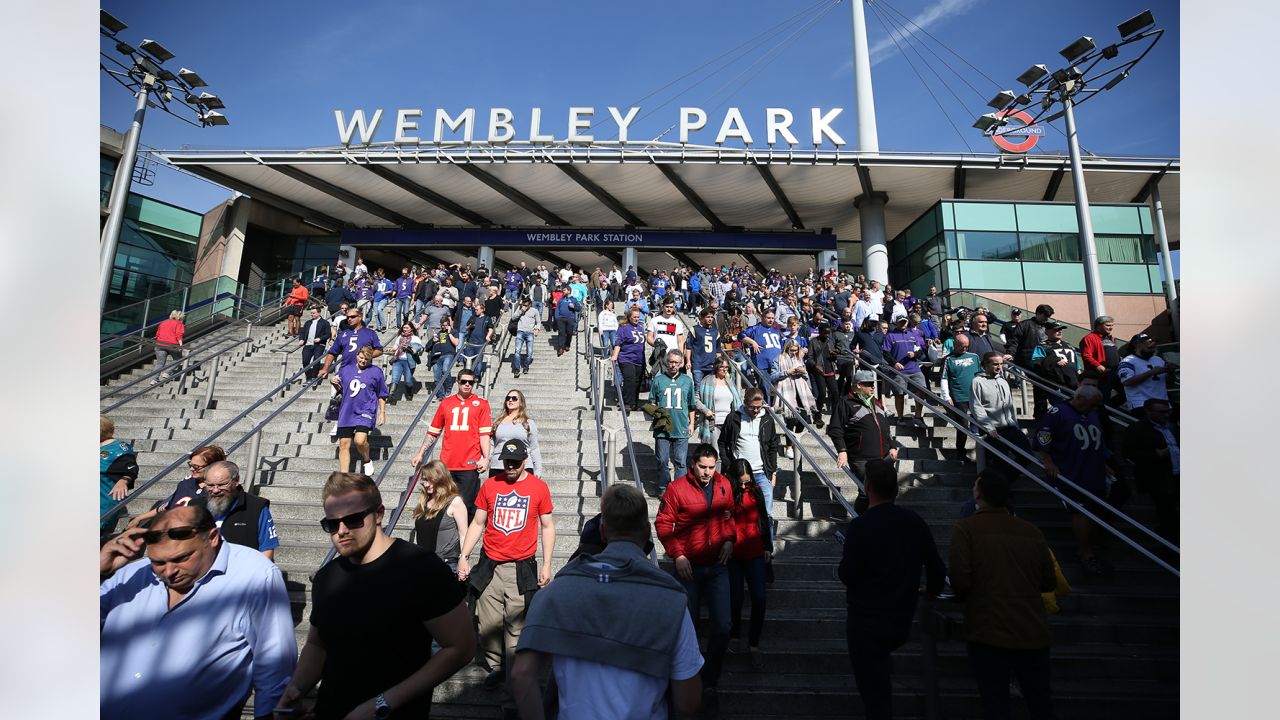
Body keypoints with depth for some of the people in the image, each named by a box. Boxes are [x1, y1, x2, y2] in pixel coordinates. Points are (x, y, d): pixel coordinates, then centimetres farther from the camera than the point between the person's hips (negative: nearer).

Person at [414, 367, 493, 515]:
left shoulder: (481, 403, 3)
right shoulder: (446, 403, 11)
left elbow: (484, 433, -2)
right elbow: (432, 432, 16)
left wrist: (486, 458, -12)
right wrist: (420, 454, 14)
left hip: (469, 464, -3)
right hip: (447, 464, 3)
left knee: (467, 506, -1)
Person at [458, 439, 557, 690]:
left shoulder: (539, 487, -2)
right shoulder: (490, 485, 3)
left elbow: (548, 526, 4)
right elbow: (477, 523, 11)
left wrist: (546, 564, -1)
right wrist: (464, 556, 5)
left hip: (522, 568, -2)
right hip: (490, 566, 2)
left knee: (516, 627, -1)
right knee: (488, 625, 7)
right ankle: (495, 668, 28)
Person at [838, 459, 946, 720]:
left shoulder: (860, 525, -21)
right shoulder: (915, 522, -5)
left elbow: (847, 575, -18)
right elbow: (937, 569, 3)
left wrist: (844, 561, 4)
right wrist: (930, 593, 23)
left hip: (867, 620, -5)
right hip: (903, 619, 5)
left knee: (872, 687, 9)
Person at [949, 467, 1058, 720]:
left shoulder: (966, 528, -10)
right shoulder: (1033, 531, 2)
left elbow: (959, 579, -15)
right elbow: (1049, 582, 9)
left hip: (989, 634, -4)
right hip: (1034, 634, 4)